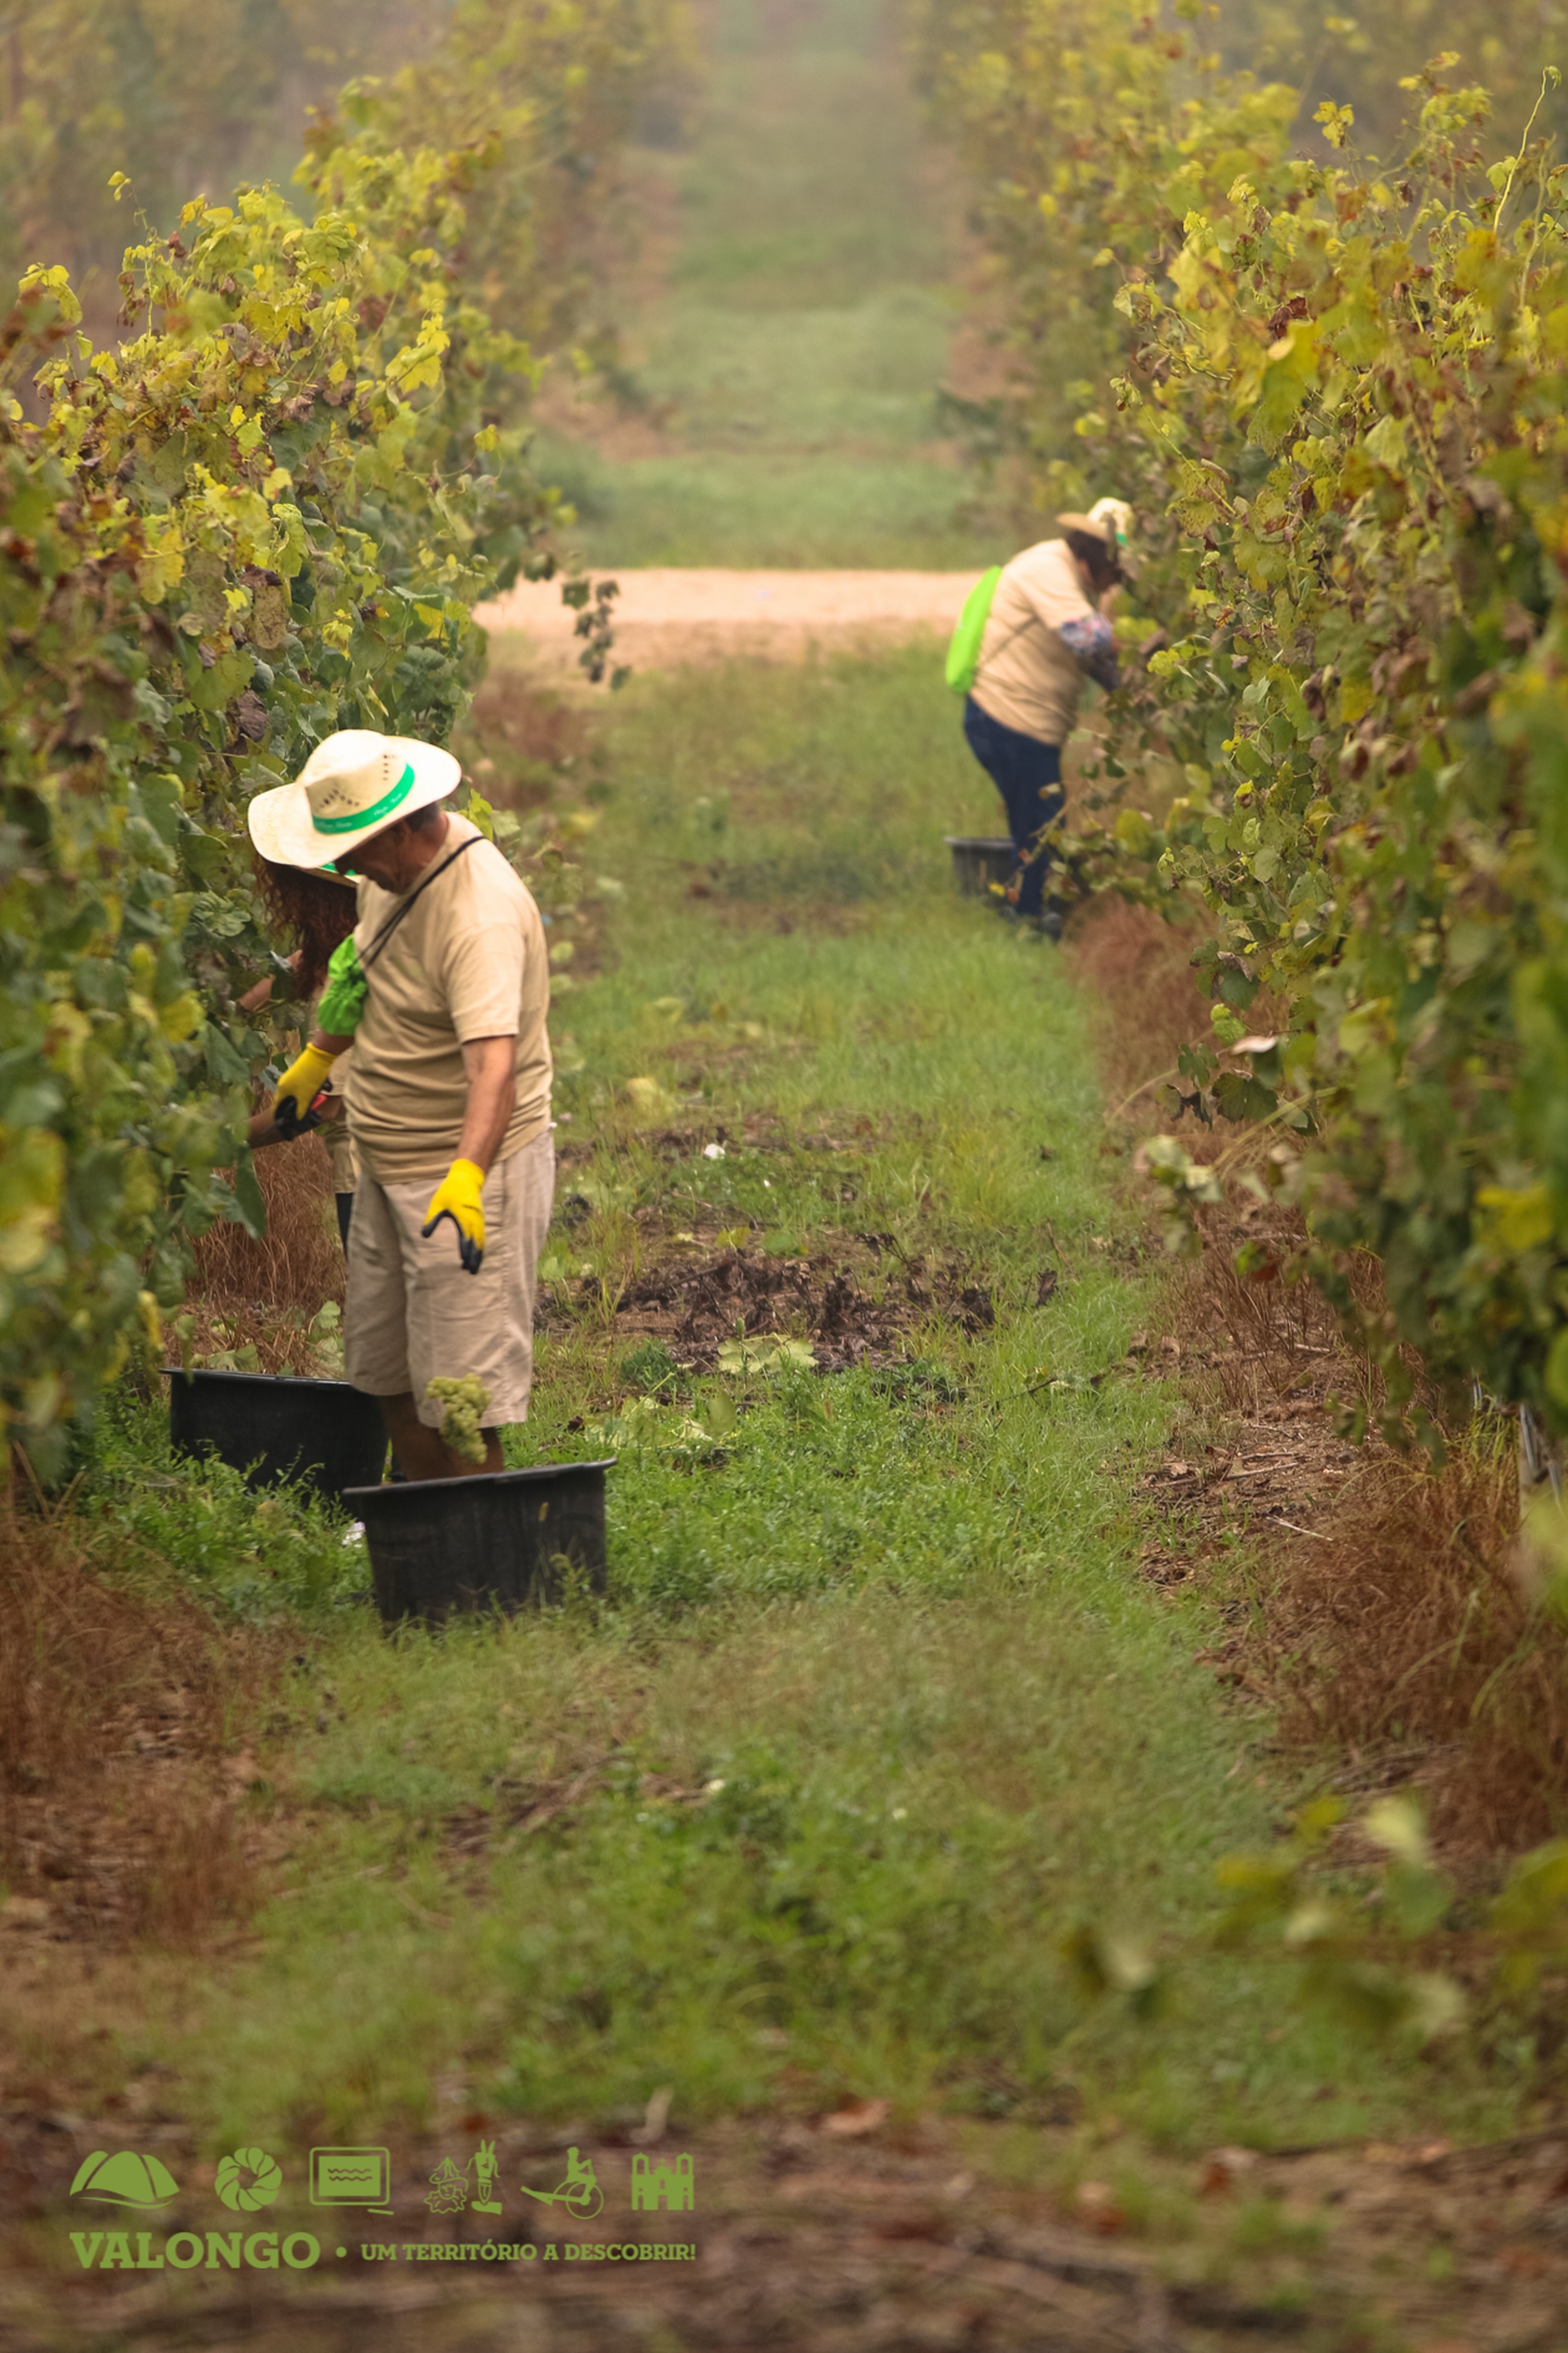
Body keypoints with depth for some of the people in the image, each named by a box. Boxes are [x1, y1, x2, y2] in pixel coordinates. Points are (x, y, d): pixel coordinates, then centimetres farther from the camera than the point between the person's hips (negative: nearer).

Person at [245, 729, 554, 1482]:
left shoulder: (481, 917, -29)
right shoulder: (392, 869, 1)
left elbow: (493, 1063, -40)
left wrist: (466, 1179, -53)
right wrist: (318, 1056, 33)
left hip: (467, 1172, -10)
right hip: (387, 1165, 10)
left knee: (459, 1391, -8)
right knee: (386, 1375, 16)